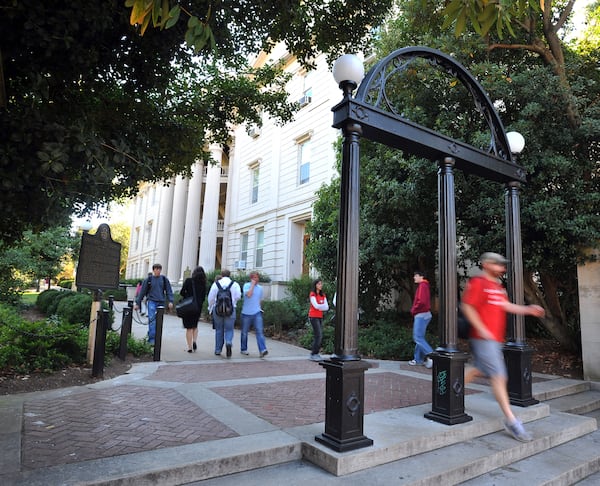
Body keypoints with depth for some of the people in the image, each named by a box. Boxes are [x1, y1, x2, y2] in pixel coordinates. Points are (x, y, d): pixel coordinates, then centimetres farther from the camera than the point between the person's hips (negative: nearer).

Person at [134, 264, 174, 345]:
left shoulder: (164, 279, 6)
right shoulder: (148, 279, 3)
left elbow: (169, 291, 5)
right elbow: (142, 292, 7)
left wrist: (170, 301, -8)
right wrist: (137, 303, 7)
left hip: (161, 302, 2)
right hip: (151, 301, -2)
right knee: (152, 319, -16)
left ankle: (150, 336, 22)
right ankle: (152, 338, -16)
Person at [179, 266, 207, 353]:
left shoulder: (188, 281, -8)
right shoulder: (203, 284, 1)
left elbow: (182, 292, -9)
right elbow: (203, 297, 3)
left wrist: (187, 296, 9)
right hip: (198, 307, 3)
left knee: (189, 327, 5)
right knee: (195, 325, 21)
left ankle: (190, 347, 4)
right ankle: (194, 341, 1)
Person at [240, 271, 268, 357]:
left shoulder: (260, 288, 11)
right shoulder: (246, 285, -3)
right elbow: (248, 294, -22)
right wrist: (252, 284, -15)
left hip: (257, 313, 2)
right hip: (246, 313, -2)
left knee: (259, 331, -12)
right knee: (244, 332, 10)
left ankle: (262, 350, -20)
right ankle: (243, 349, 27)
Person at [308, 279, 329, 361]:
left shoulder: (323, 295, 12)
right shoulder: (312, 294, -7)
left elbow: (327, 307, 3)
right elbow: (316, 305, -17)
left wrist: (320, 307, -12)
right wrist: (323, 306, -5)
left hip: (320, 317, 7)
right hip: (313, 317, -7)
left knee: (319, 336, 7)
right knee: (318, 335, -12)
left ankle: (316, 354, 14)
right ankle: (313, 355, -7)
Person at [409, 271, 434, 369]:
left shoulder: (422, 285, -13)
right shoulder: (423, 286, 17)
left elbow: (421, 301, -25)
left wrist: (413, 310, -11)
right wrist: (414, 310, 11)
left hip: (421, 315, -10)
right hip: (423, 314, 10)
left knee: (418, 338, -10)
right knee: (420, 337, 13)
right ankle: (418, 359, 18)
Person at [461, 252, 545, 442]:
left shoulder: (497, 286, 17)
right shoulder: (477, 283, -12)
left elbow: (506, 305, 14)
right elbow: (467, 307, -17)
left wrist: (528, 310, 1)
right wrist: (482, 330, -20)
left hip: (495, 339, 10)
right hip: (483, 339, -9)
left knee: (479, 370, 18)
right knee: (498, 376, -7)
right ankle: (511, 421, -1)